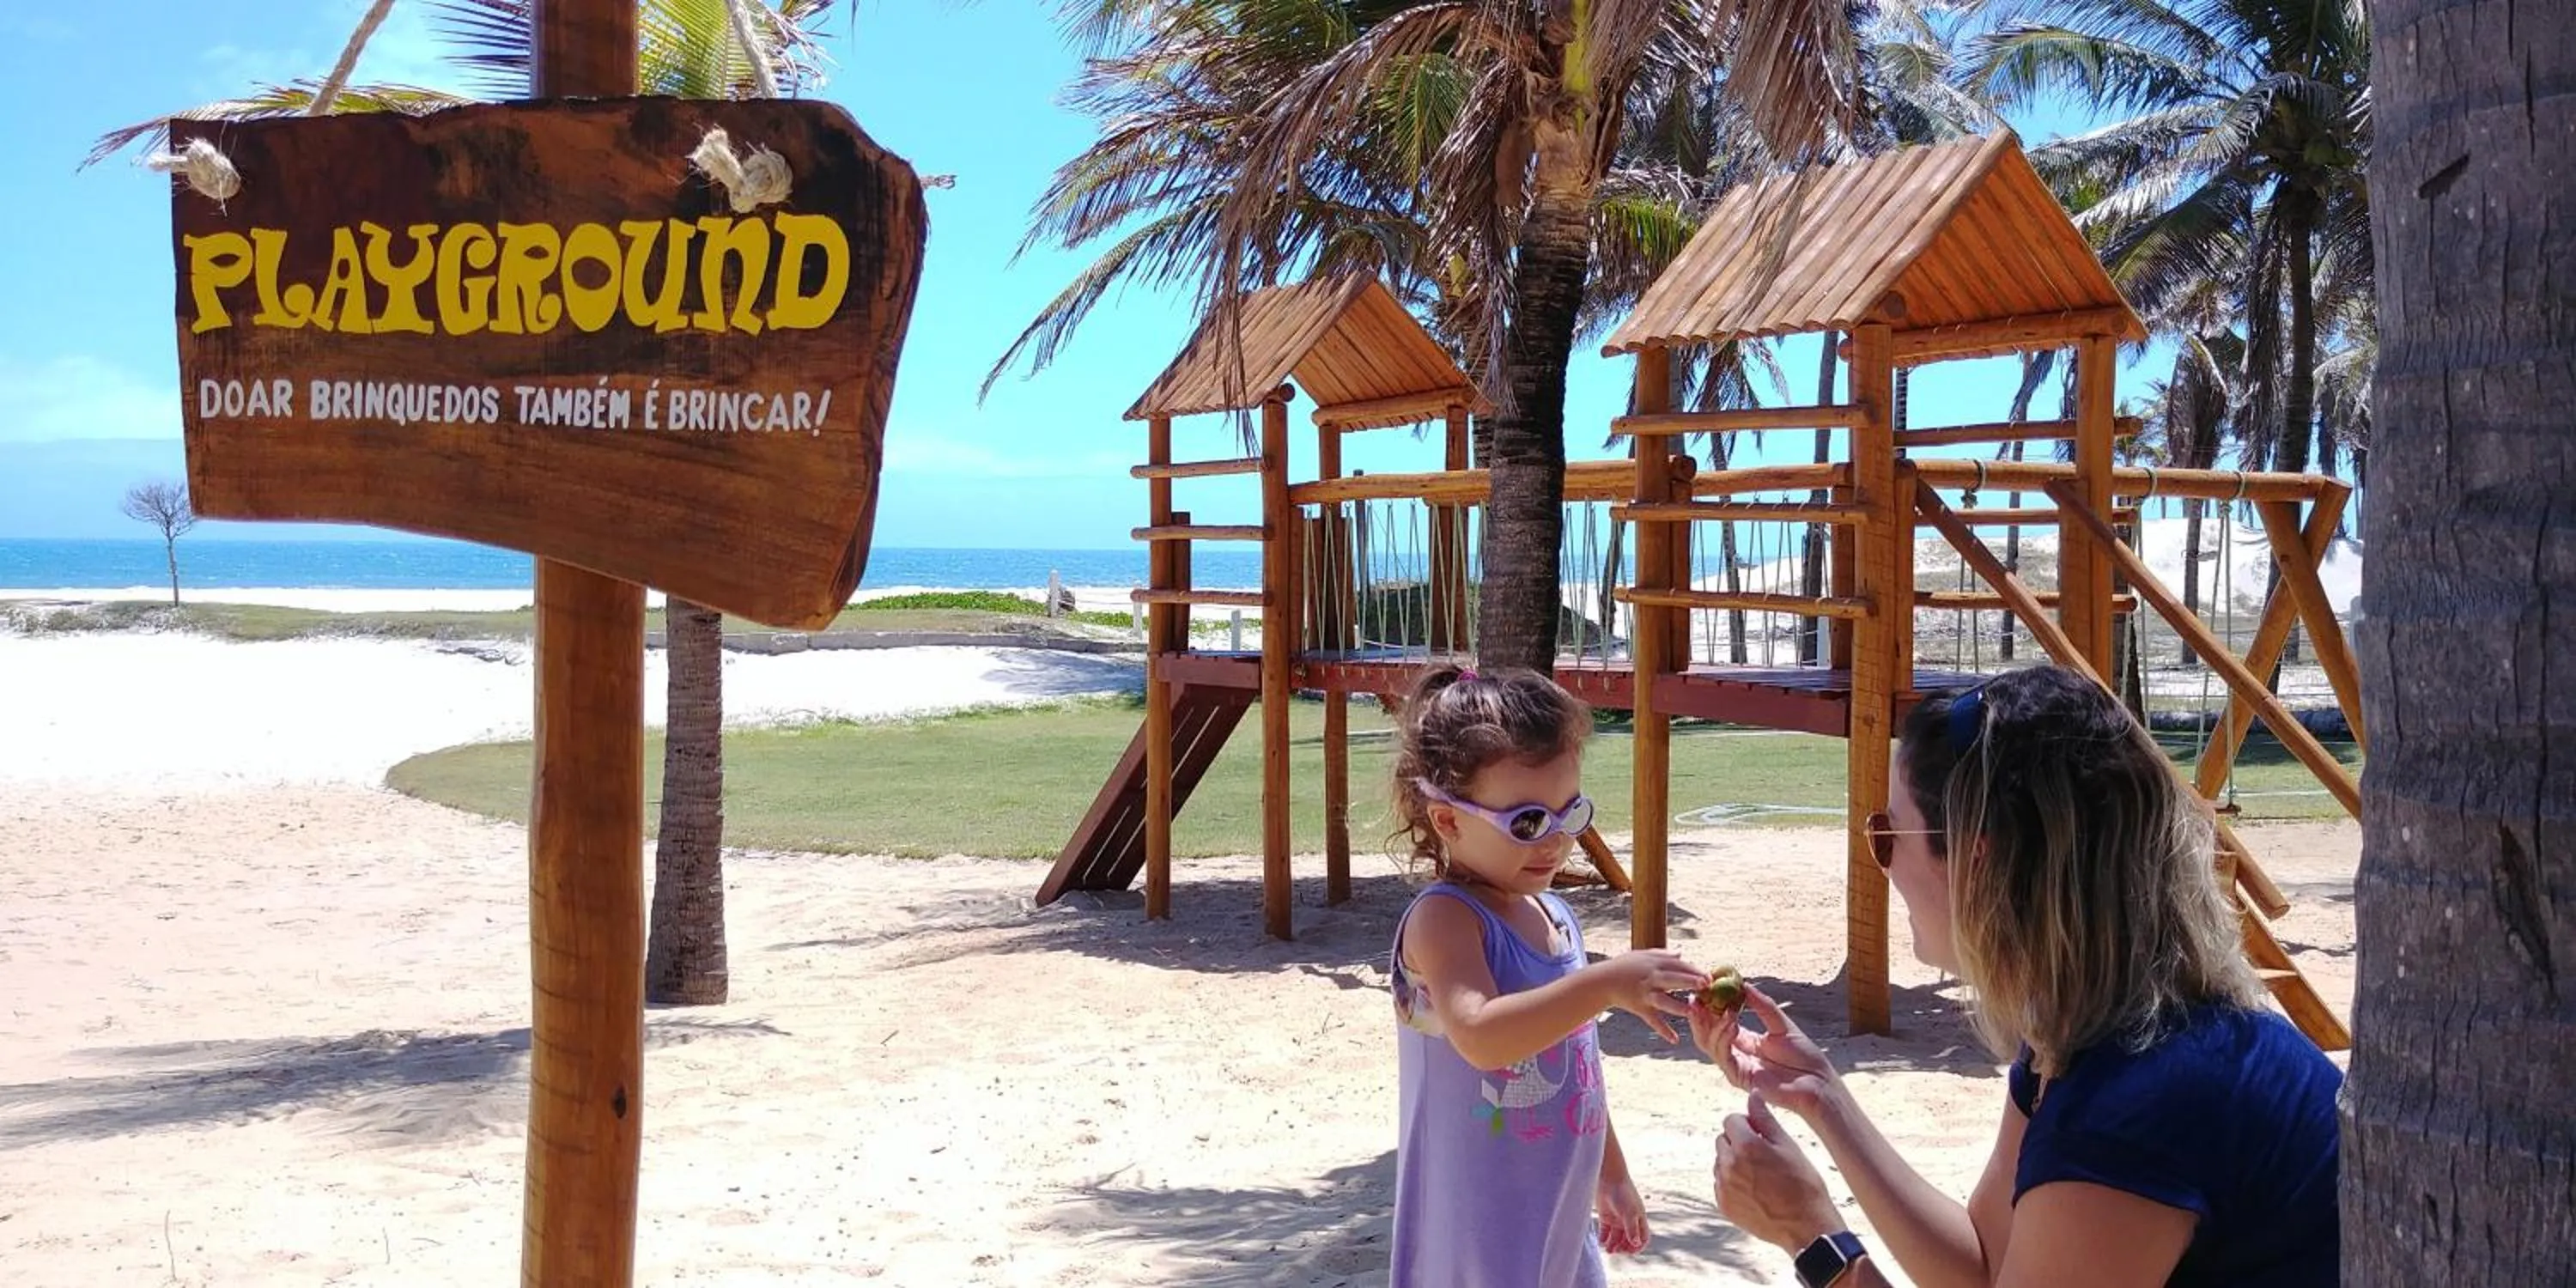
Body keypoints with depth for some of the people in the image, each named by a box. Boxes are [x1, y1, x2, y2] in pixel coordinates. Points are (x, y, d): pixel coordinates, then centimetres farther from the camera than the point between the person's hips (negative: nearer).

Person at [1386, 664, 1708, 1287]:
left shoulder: (1554, 915, 9)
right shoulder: (1444, 919, -17)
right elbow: (1480, 1036, -35)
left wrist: (1613, 1176, 26)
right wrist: (1607, 984, -41)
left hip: (1561, 1219, 8)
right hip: (1475, 1235, -8)